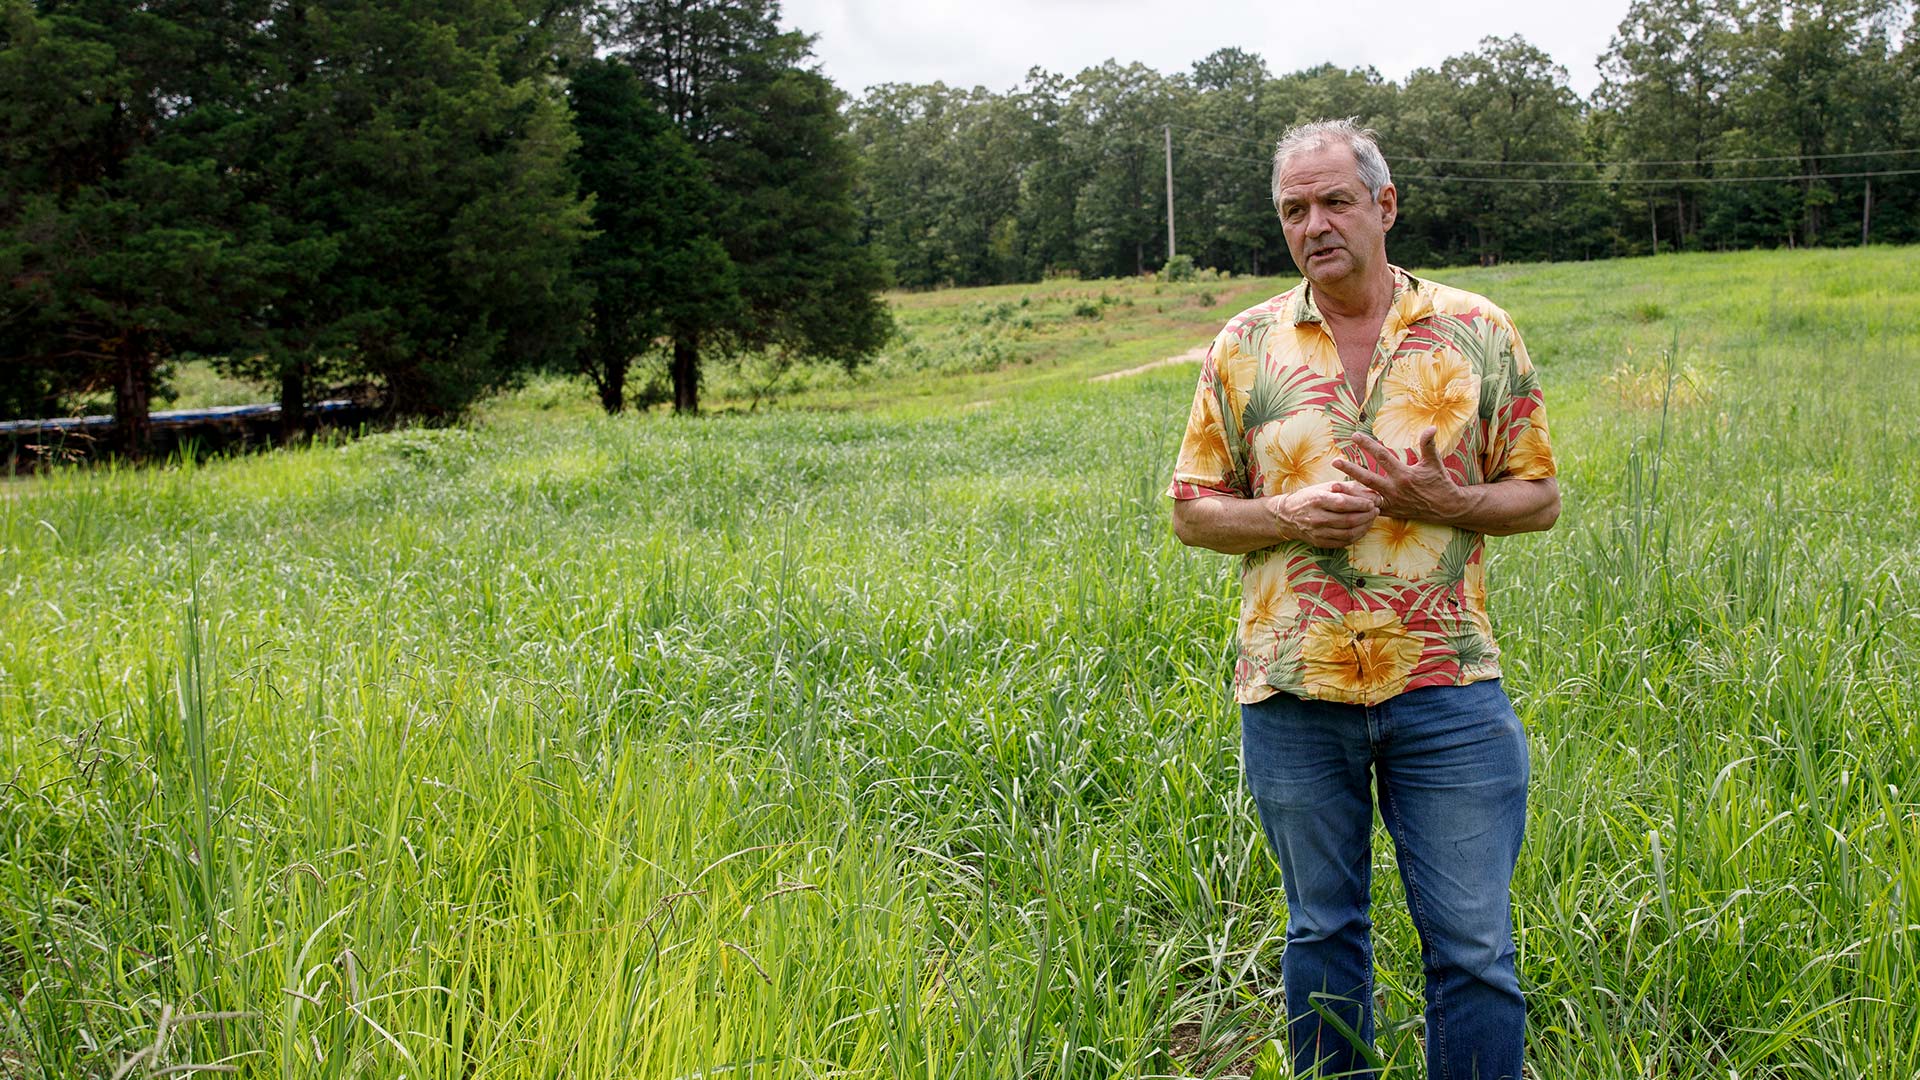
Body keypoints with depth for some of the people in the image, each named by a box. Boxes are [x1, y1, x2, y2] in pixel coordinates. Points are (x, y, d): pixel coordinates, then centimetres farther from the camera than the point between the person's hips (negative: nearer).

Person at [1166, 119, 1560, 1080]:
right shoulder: (1244, 346, 6)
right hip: (1294, 690, 1)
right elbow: (1193, 510, 8)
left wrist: (1446, 503, -13)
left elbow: (1539, 496, 7)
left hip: (1446, 687, -1)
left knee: (1473, 946, 3)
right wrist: (1286, 515, -11)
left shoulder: (1477, 333, 4)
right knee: (1322, 936, 14)